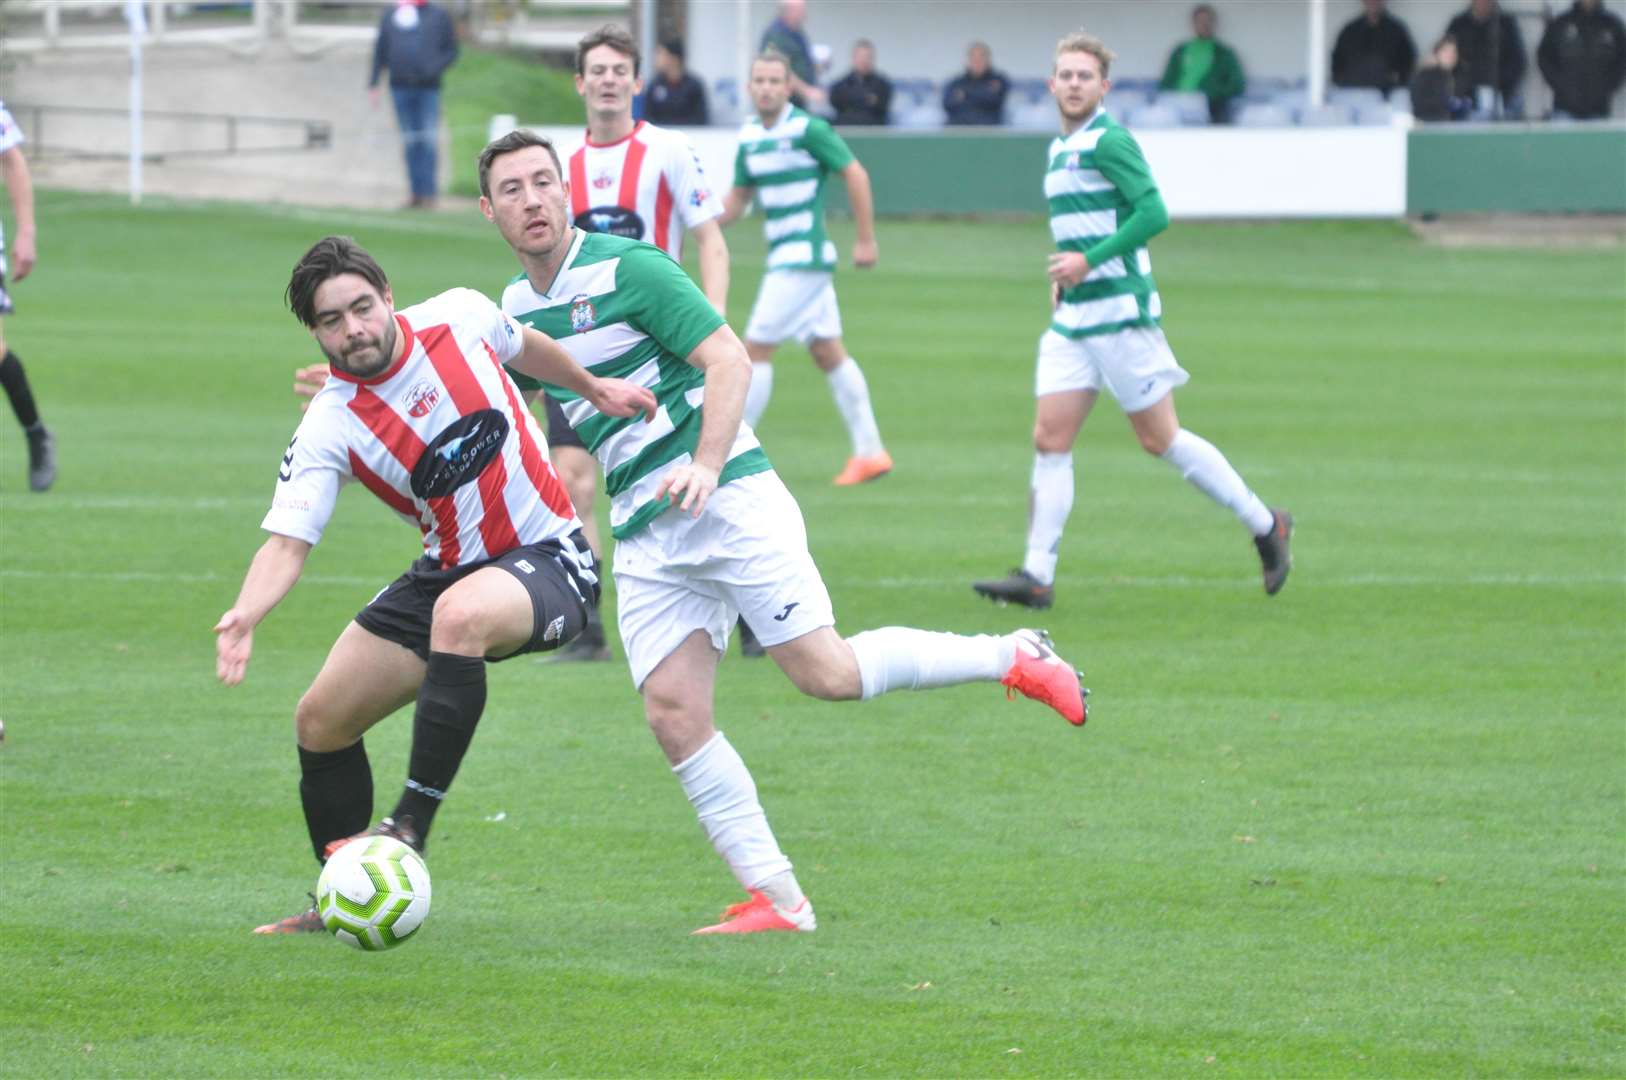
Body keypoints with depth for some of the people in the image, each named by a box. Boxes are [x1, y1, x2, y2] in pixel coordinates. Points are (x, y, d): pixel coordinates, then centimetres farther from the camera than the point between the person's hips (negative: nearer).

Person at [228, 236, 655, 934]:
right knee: (321, 720, 0)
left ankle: (411, 825, -33)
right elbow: (287, 541, -23)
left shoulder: (459, 318, -12)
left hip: (547, 556, -3)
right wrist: (245, 615, -41)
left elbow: (523, 348, 13)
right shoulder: (330, 428, -14)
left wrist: (596, 389, 21)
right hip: (450, 569, 4)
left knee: (460, 614, -37)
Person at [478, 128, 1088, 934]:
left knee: (825, 672, -13)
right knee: (673, 713, -7)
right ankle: (774, 897, -3)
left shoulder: (626, 269, -9)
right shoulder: (516, 308, 12)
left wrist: (707, 465, -25)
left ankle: (1015, 659, 6)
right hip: (644, 530, 7)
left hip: (724, 498, -7)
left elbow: (729, 359, -13)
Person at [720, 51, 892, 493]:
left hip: (804, 257, -8)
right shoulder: (749, 137, 10)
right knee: (828, 352, 11)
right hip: (783, 256, 8)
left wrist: (866, 239, -9)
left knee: (757, 348, -8)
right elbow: (738, 198, 18)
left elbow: (855, 175, -10)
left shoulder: (808, 129, -13)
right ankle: (869, 451, 15)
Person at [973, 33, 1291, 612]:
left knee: (1160, 439, -2)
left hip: (1120, 310, -8)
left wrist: (1090, 261, -21)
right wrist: (1064, 275, 15)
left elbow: (1153, 212, -20)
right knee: (1050, 439, -1)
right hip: (1072, 318, 8)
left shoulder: (1109, 142, -11)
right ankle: (1037, 575, -2)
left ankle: (1265, 525, 12)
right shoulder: (1059, 149, 16)